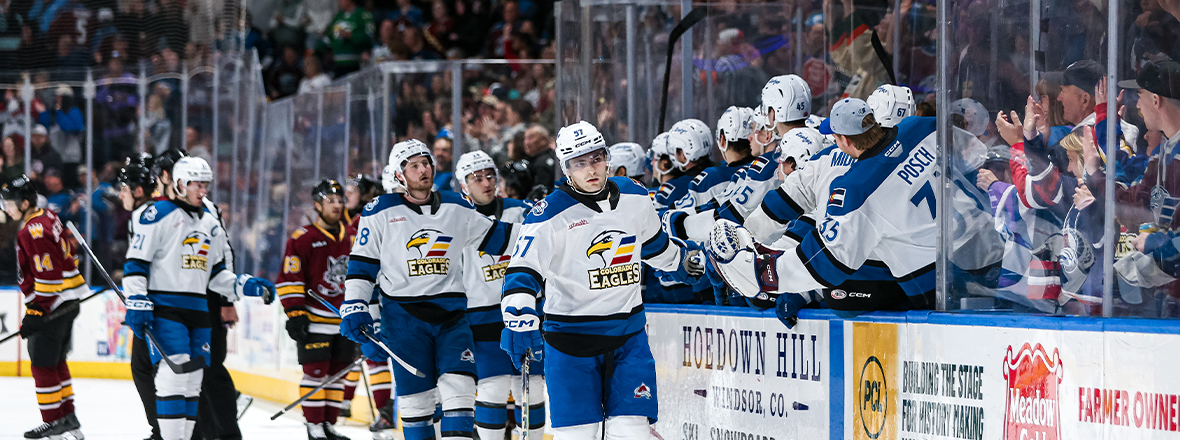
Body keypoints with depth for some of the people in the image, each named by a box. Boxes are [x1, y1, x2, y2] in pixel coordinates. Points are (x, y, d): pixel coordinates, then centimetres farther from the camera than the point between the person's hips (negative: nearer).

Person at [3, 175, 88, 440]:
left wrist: (36, 313, -21)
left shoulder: (32, 233, -21)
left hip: (52, 306, -10)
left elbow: (48, 277, -25)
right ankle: (68, 416, 23)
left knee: (43, 364, -2)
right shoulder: (49, 218, 9)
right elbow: (68, 253, 20)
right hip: (69, 302, 10)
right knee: (56, 361, 18)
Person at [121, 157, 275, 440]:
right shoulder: (159, 215, -5)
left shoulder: (211, 223, 17)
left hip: (199, 311, 7)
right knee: (173, 374, -16)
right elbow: (136, 262, -7)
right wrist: (137, 304, -14)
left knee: (193, 380, 6)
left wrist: (246, 286, 4)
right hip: (164, 307, -7)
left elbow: (217, 274, 20)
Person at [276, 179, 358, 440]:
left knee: (337, 372, 8)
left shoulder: (353, 237, 10)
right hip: (314, 318, -5)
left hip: (345, 321, 6)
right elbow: (289, 279, -9)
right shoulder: (303, 238, -8)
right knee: (316, 370, -7)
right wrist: (295, 313, -14)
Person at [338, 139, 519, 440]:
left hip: (450, 313, 2)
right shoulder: (381, 212, 1)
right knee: (415, 395, -2)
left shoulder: (456, 208, 10)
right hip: (403, 314, -2)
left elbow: (496, 237, 17)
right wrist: (354, 309, -5)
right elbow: (361, 265, 4)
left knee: (458, 385, -12)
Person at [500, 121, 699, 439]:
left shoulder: (635, 198, 4)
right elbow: (522, 272, -19)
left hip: (628, 333, 4)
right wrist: (520, 322, -33)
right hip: (571, 337, -4)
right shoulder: (551, 215, -13)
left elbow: (655, 245, 25)